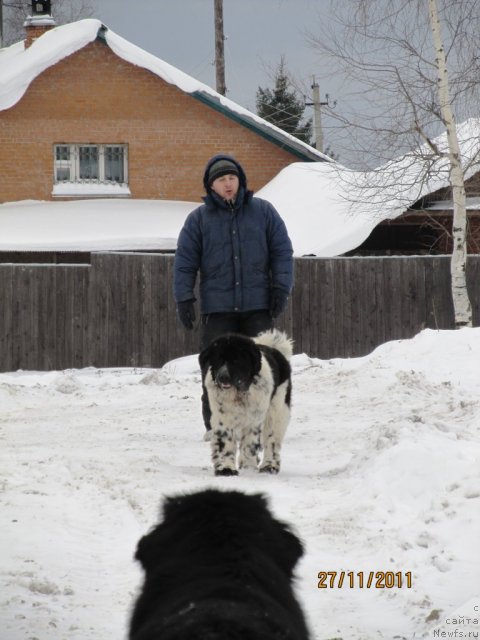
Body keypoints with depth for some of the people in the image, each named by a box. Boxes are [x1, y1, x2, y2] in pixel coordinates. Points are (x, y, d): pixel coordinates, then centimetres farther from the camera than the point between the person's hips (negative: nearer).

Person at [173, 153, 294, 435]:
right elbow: (185, 262, 6)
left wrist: (281, 288, -2)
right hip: (217, 308, 0)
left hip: (258, 306, 0)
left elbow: (282, 251, 7)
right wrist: (184, 299, -1)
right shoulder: (199, 219, 6)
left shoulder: (263, 211, 7)